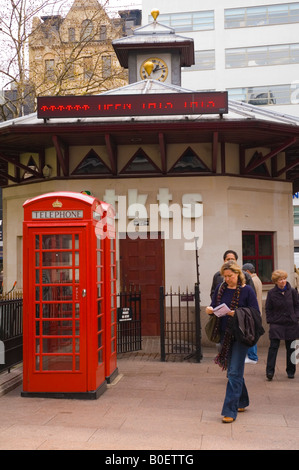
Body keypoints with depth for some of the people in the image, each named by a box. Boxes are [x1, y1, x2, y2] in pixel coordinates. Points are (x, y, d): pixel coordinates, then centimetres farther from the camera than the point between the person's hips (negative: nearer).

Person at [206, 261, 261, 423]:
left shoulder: (247, 290, -6)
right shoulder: (220, 288, 7)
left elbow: (256, 314, -8)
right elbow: (214, 307, 13)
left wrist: (237, 314, -22)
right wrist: (210, 310, -11)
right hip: (225, 335, 5)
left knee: (234, 372, -7)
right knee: (233, 370, 16)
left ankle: (230, 411, -5)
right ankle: (242, 402, 34)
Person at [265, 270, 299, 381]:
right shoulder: (271, 293, -2)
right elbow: (268, 309, 4)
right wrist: (270, 321, -4)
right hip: (276, 324, -1)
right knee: (273, 346, -10)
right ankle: (269, 371, -9)